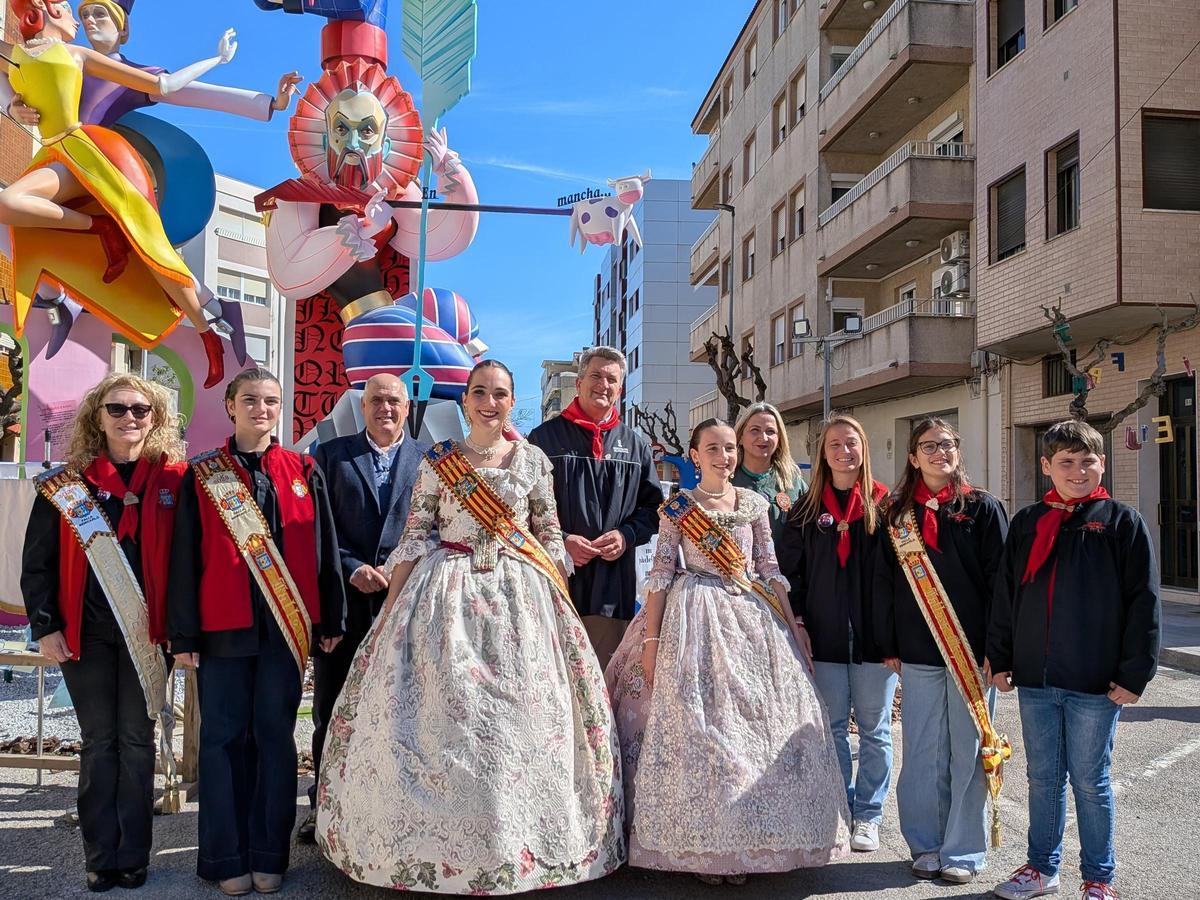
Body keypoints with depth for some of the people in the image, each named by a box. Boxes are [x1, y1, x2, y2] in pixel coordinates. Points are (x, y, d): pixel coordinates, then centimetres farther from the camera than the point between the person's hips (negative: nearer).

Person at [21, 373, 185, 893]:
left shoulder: (172, 480, 0)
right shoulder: (66, 485, 3)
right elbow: (37, 562, 4)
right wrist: (45, 627, -4)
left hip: (146, 630, -1)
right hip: (85, 632, 1)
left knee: (137, 742, 6)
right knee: (98, 743, 8)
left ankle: (133, 858, 15)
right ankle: (100, 856, 17)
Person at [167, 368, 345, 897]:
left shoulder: (303, 472, 6)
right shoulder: (202, 476, 4)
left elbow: (322, 549, 7)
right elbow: (185, 558, 2)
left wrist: (330, 620, 4)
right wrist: (183, 635, -2)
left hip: (285, 624, 1)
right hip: (223, 626, 0)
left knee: (275, 735, 7)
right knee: (224, 737, 5)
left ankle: (269, 855, 17)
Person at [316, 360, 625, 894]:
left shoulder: (533, 460, 4)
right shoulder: (438, 461, 2)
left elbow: (551, 536, 7)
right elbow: (414, 537, 1)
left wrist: (563, 605, 1)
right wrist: (390, 610, -3)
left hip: (521, 598, 1)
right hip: (448, 595, 0)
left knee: (522, 720, 2)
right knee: (440, 716, 1)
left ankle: (520, 843, 17)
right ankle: (437, 844, 16)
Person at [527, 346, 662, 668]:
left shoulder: (635, 444, 16)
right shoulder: (545, 436, 5)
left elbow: (653, 507, 16)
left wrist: (626, 536, -3)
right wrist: (560, 541, -11)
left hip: (614, 580, 3)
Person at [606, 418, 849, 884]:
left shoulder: (755, 503, 8)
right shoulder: (677, 507, 0)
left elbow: (771, 569, 11)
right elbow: (660, 575, -2)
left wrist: (794, 625, 6)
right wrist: (650, 638, -8)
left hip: (754, 618, 3)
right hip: (696, 617, -3)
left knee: (755, 724, 4)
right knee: (696, 726, -4)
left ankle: (743, 842, 18)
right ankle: (701, 847, 8)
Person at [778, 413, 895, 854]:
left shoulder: (884, 504, 0)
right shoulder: (807, 508, 6)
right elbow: (791, 568, 6)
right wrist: (797, 619, -3)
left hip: (874, 635, -1)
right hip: (825, 636, 2)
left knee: (874, 729, 8)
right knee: (833, 727, 10)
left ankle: (867, 816, 21)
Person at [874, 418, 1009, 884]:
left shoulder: (982, 508, 0)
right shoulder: (897, 514, 7)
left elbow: (999, 580, -3)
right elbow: (884, 583, 9)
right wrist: (888, 645, 4)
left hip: (971, 650, -2)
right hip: (917, 653, 2)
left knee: (967, 751, 4)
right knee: (923, 752, 8)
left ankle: (963, 851, 16)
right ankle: (926, 845, 21)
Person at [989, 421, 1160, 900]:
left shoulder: (1122, 521, -3)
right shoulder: (1026, 524, 7)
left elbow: (1144, 601, -6)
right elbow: (1005, 596, 11)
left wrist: (1135, 673, -10)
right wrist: (1000, 659, 7)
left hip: (1095, 682, -4)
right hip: (1035, 679, 4)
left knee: (1090, 781, 7)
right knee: (1042, 777, 14)